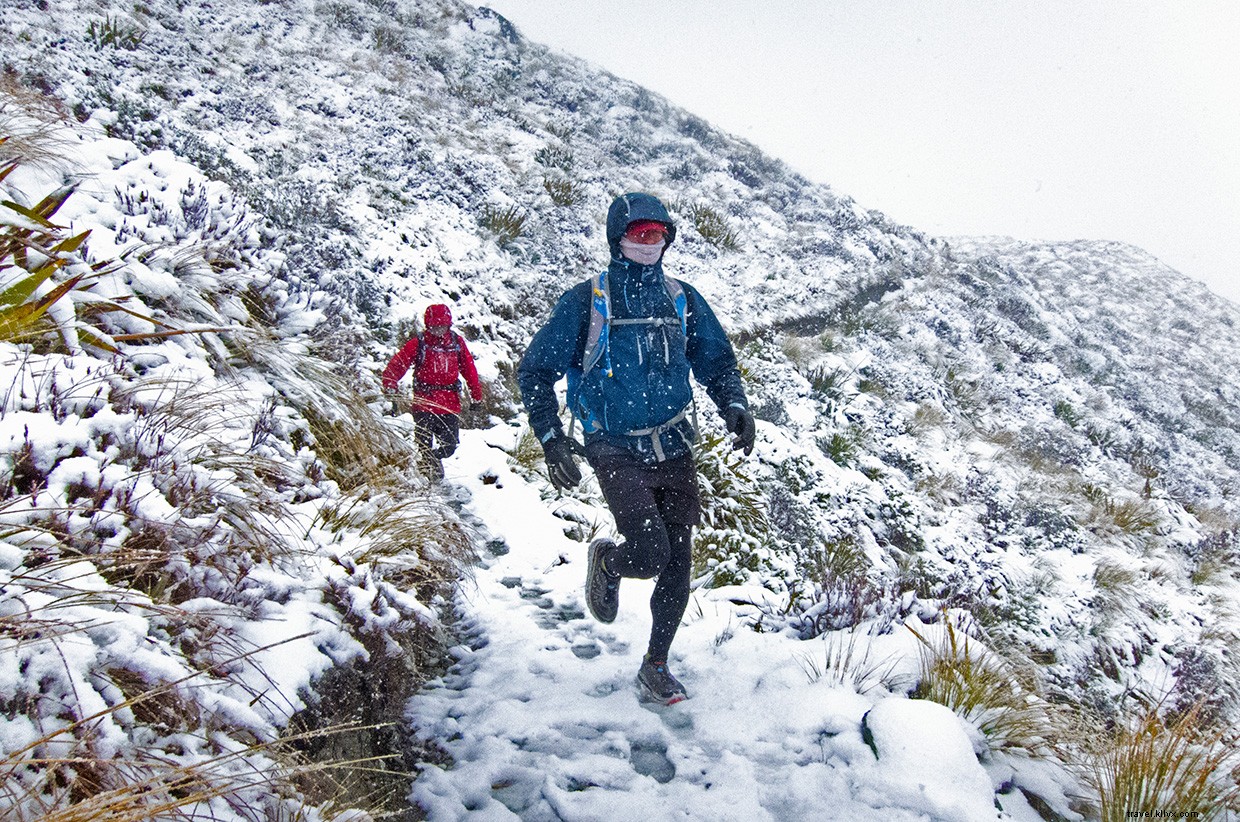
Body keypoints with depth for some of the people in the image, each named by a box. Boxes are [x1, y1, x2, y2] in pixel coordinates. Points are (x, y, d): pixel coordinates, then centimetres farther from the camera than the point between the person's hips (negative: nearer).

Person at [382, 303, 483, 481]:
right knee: (425, 448, 0)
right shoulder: (418, 343, -3)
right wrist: (390, 384, -28)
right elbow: (398, 363, -10)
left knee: (450, 446, 3)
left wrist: (477, 394, 15)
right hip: (424, 405, -2)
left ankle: (432, 460, 35)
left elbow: (469, 368, 13)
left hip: (450, 405, 3)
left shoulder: (457, 342, 6)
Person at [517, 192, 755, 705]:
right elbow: (535, 371, 0)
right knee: (650, 553, -20)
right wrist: (551, 437, -10)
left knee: (678, 563, 6)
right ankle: (605, 561, 18)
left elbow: (717, 361, 18)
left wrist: (735, 406, -2)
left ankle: (655, 668, 24)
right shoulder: (586, 302, -3)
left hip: (675, 452, 5)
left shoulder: (682, 299, 9)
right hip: (617, 454, -4)